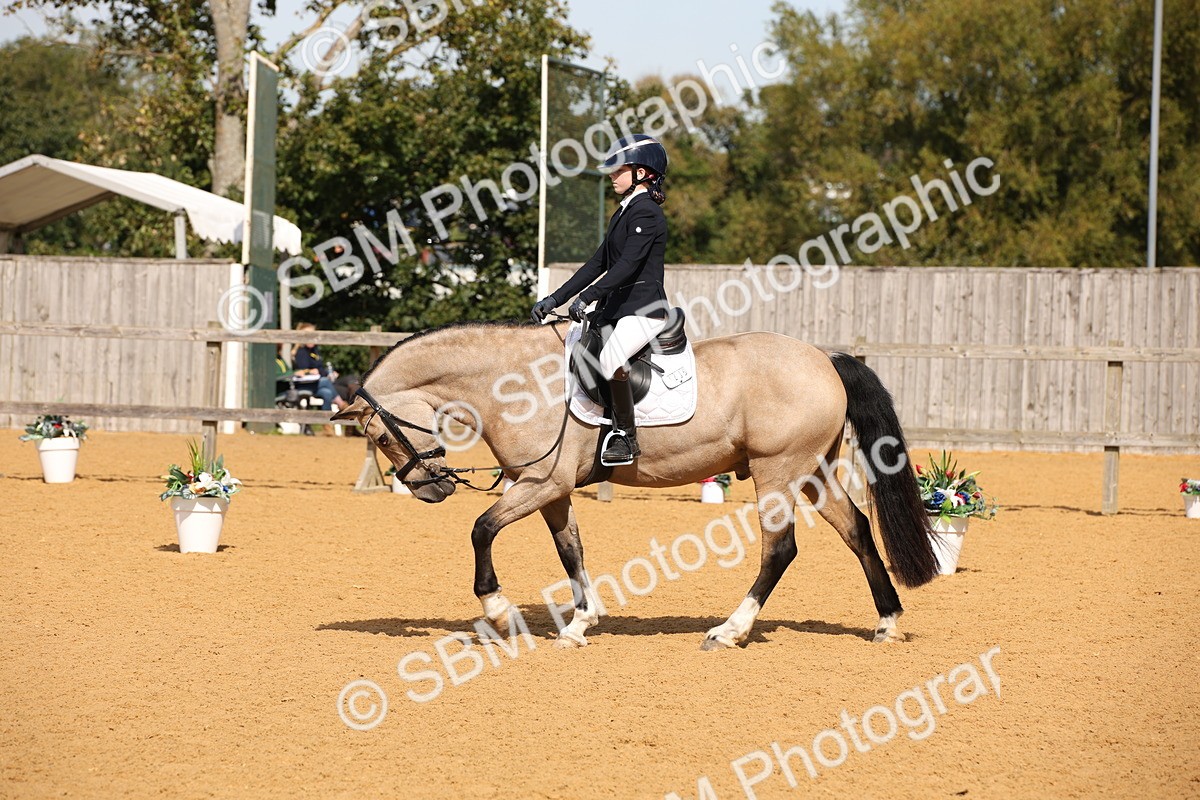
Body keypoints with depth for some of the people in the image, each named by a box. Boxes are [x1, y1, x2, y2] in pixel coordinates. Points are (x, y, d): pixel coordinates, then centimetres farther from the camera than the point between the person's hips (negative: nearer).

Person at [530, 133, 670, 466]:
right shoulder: (624, 213, 19)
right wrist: (555, 299, 15)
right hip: (614, 309, 11)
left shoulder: (645, 213, -11)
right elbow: (598, 263, 20)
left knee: (611, 357, -33)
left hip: (643, 308, -11)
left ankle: (626, 438, -26)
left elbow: (628, 264, -23)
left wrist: (587, 297, -32)